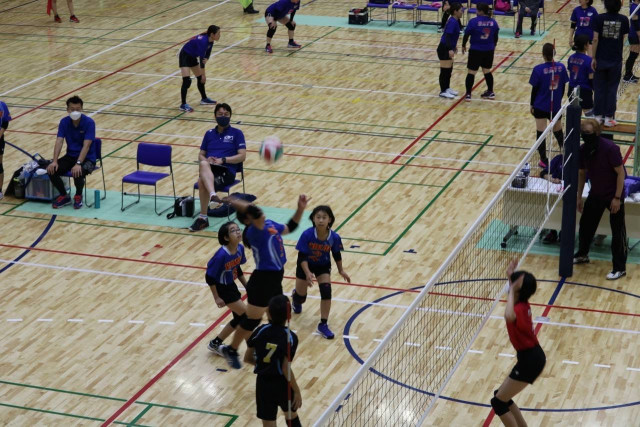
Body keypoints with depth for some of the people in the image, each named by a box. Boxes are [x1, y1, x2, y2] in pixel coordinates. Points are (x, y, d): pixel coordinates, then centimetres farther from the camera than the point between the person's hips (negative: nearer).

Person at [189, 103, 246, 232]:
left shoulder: (236, 133, 10)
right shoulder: (209, 133, 23)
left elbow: (242, 156, 0)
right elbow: (201, 155, 23)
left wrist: (222, 160, -12)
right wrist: (206, 160, -3)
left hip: (227, 170, -3)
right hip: (209, 169, 3)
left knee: (202, 181, -35)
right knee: (203, 164, -38)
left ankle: (203, 218, -30)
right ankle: (213, 195, -58)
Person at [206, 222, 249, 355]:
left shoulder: (240, 248, -8)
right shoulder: (222, 255, -30)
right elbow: (209, 277, -22)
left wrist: (247, 286, 12)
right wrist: (216, 298, -19)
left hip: (231, 286, 8)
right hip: (222, 289, -8)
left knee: (239, 318, 16)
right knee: (247, 315, -6)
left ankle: (216, 343, 28)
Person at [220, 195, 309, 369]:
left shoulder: (269, 224, 5)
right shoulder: (254, 231, -23)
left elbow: (290, 227, 21)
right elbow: (253, 211, -44)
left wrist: (300, 209, 11)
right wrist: (232, 201, -31)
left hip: (275, 280, 9)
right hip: (262, 282, -9)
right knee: (252, 320, 4)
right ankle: (231, 350, 24)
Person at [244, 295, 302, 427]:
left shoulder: (260, 331, -6)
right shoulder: (290, 337, -15)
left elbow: (247, 358, 4)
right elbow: (286, 369, -19)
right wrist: (297, 391, -10)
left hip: (263, 384, 2)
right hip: (282, 384, -2)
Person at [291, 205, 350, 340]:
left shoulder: (334, 237, -26)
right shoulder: (307, 235, -33)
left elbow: (336, 254, -6)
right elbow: (302, 256, -26)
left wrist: (341, 270, 4)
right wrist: (307, 273, -38)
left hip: (323, 266, 1)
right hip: (306, 265, -1)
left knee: (326, 291, -17)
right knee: (301, 297, 11)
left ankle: (323, 325, -3)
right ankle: (296, 298, 53)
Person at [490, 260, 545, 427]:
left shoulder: (519, 309, -24)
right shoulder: (523, 304, 3)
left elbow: (509, 316, -51)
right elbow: (514, 292, 29)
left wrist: (511, 290, -38)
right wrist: (510, 276, 12)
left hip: (529, 361, -9)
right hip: (534, 356, 9)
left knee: (498, 402, 0)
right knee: (501, 396, 19)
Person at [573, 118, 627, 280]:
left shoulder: (610, 148, -24)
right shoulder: (583, 150, -6)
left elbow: (620, 172, -19)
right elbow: (582, 173, 7)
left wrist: (617, 198, -20)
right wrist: (579, 196, 8)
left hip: (613, 196, -6)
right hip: (595, 193, 6)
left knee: (618, 231, -1)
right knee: (586, 224, 15)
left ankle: (620, 268, 7)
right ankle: (582, 255, 38)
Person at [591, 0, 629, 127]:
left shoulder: (599, 18, -10)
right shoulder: (623, 19, -6)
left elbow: (595, 39, -10)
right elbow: (623, 39, 2)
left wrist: (594, 58, -4)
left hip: (601, 59, 0)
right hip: (616, 60, 0)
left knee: (599, 88, 10)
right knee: (612, 89, 9)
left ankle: (598, 116, 14)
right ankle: (608, 118, 12)